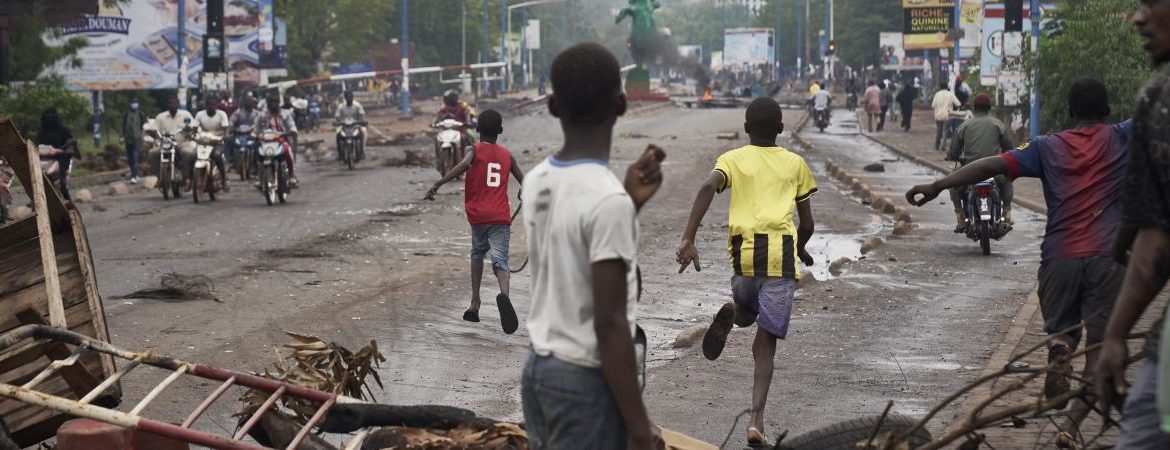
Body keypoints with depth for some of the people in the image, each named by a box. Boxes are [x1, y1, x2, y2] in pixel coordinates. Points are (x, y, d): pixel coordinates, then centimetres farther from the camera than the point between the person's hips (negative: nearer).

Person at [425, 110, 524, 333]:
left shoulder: (474, 151, 4)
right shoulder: (507, 155, 13)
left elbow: (462, 166, -18)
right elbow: (524, 183, 12)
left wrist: (437, 185, -26)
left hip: (477, 216, 0)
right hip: (501, 218, 0)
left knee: (477, 252, 25)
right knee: (500, 261, -8)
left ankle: (475, 303, 20)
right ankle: (504, 294, -41)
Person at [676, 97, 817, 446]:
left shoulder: (732, 159, 13)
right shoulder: (795, 163, 17)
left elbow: (707, 188, -9)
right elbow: (807, 223, 18)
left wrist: (688, 239, -15)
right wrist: (800, 249, 40)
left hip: (744, 253, 0)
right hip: (782, 253, 0)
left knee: (746, 311, 30)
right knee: (765, 342, 2)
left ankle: (732, 313, -7)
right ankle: (756, 419, -14)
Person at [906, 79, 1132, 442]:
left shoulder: (1048, 148, 6)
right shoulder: (1120, 139, 5)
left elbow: (993, 165, -3)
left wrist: (938, 186, -4)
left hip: (1060, 257, 1)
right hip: (1106, 257, -1)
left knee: (1061, 332, 18)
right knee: (1101, 343, 0)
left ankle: (1058, 362, -14)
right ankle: (1073, 420, -16)